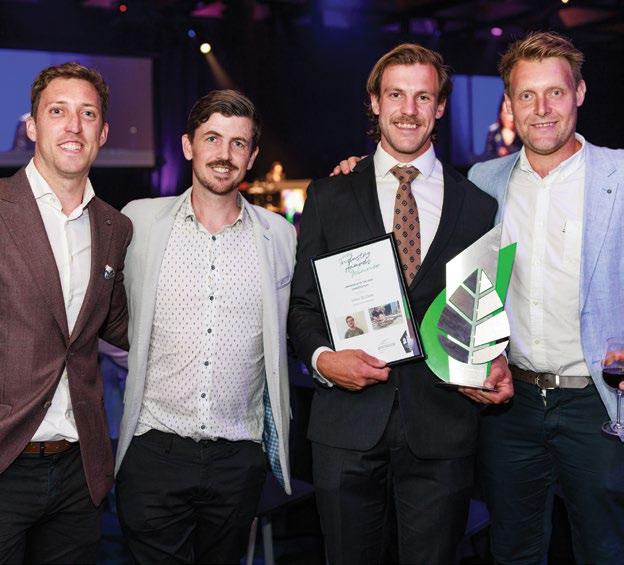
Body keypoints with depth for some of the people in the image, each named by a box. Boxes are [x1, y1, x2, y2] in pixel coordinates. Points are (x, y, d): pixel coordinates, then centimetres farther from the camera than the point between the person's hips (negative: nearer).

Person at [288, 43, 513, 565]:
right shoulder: (329, 198, 6)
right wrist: (322, 358, -13)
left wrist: (497, 364, -9)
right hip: (348, 424, 0)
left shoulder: (479, 206, 6)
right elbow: (302, 303, 5)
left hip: (443, 429, 0)